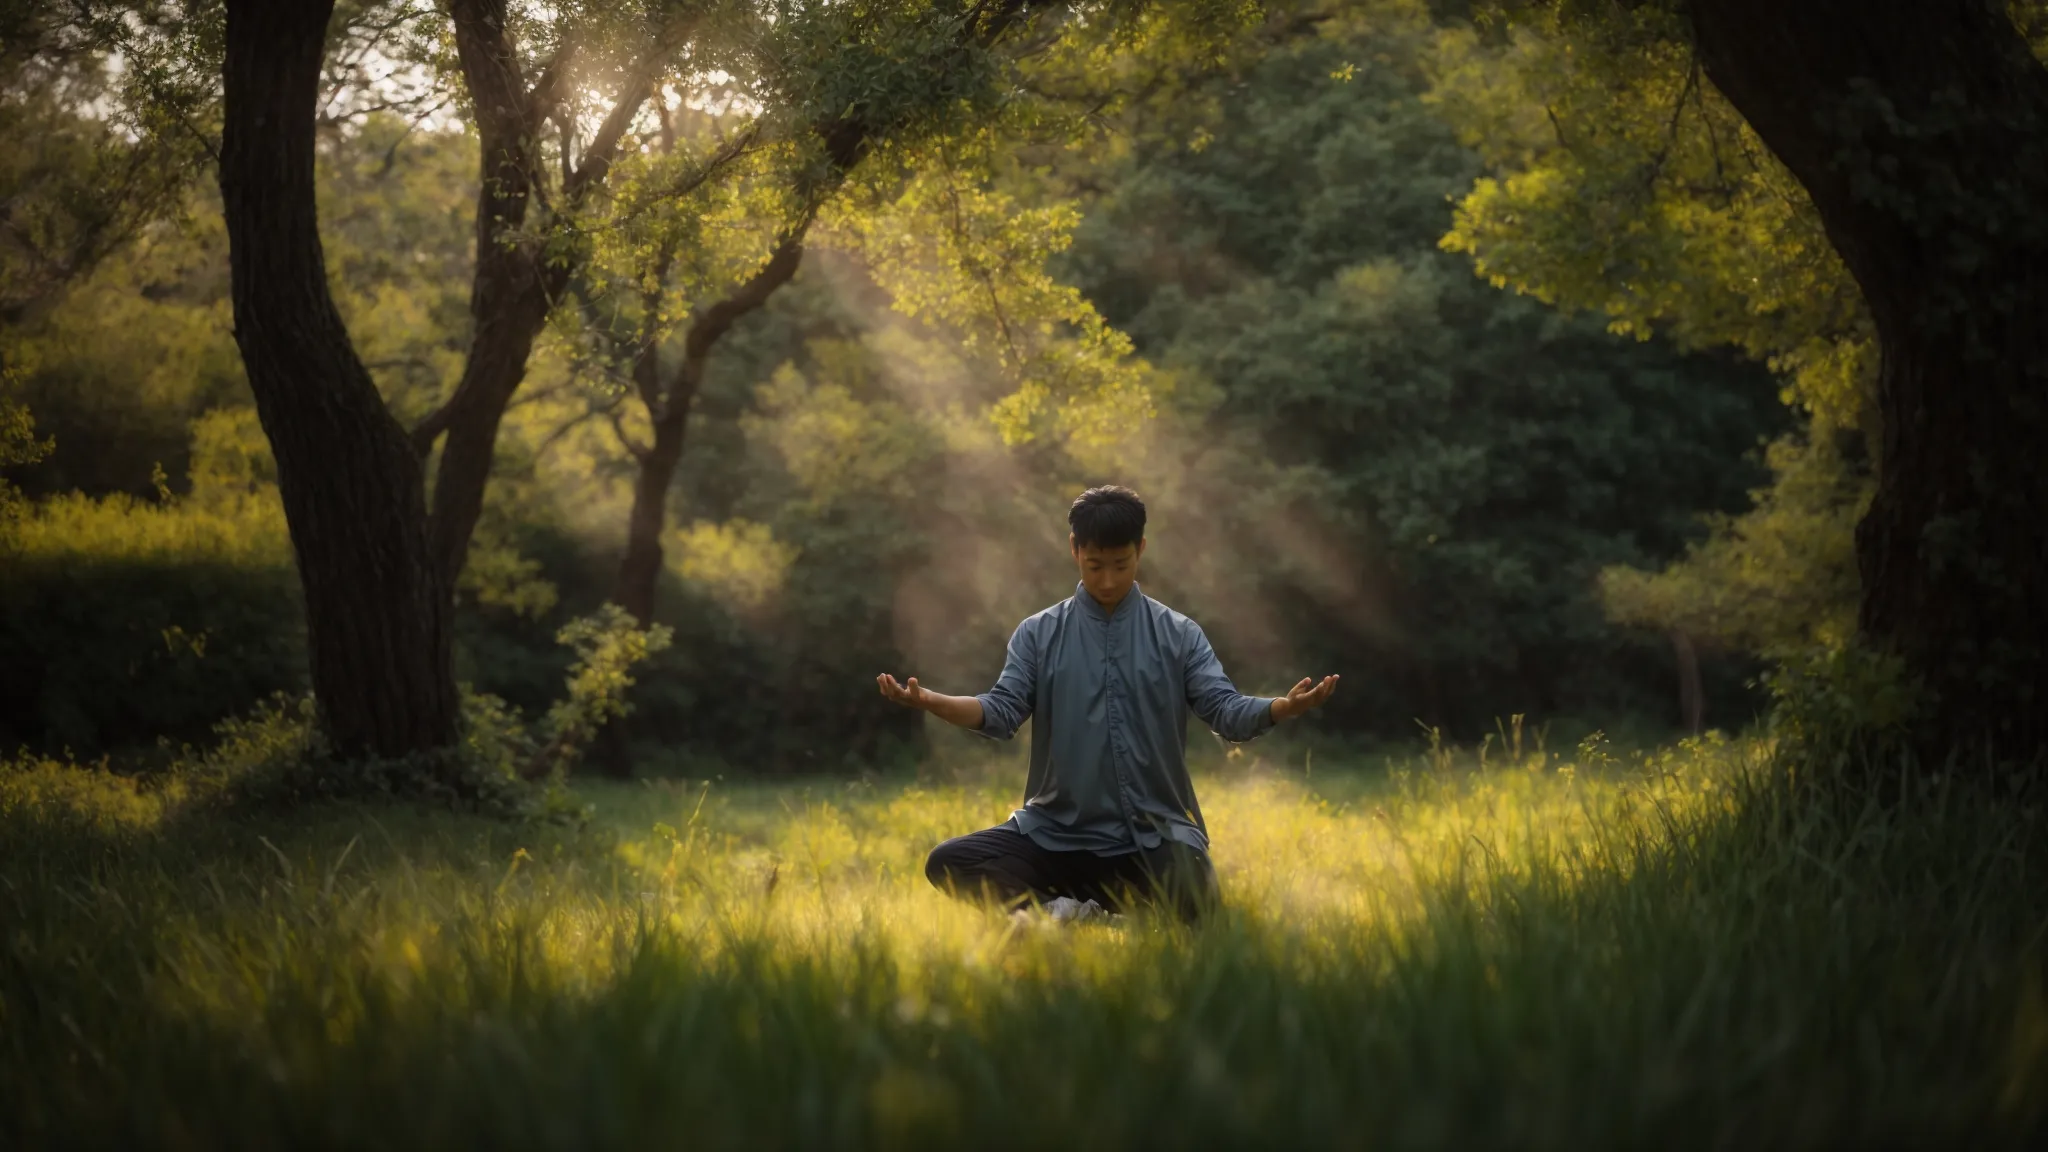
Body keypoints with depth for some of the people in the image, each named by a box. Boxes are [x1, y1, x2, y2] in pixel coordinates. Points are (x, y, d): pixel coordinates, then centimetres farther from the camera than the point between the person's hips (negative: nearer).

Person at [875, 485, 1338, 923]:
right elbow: (1002, 712, -5)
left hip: (1153, 836, -1)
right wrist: (928, 701, -26)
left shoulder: (1179, 635, 4)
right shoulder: (1038, 634, 5)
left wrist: (1285, 707, -29)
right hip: (1054, 834, 1)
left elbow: (1226, 710, -6)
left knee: (1192, 891, -34)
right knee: (948, 863, -21)